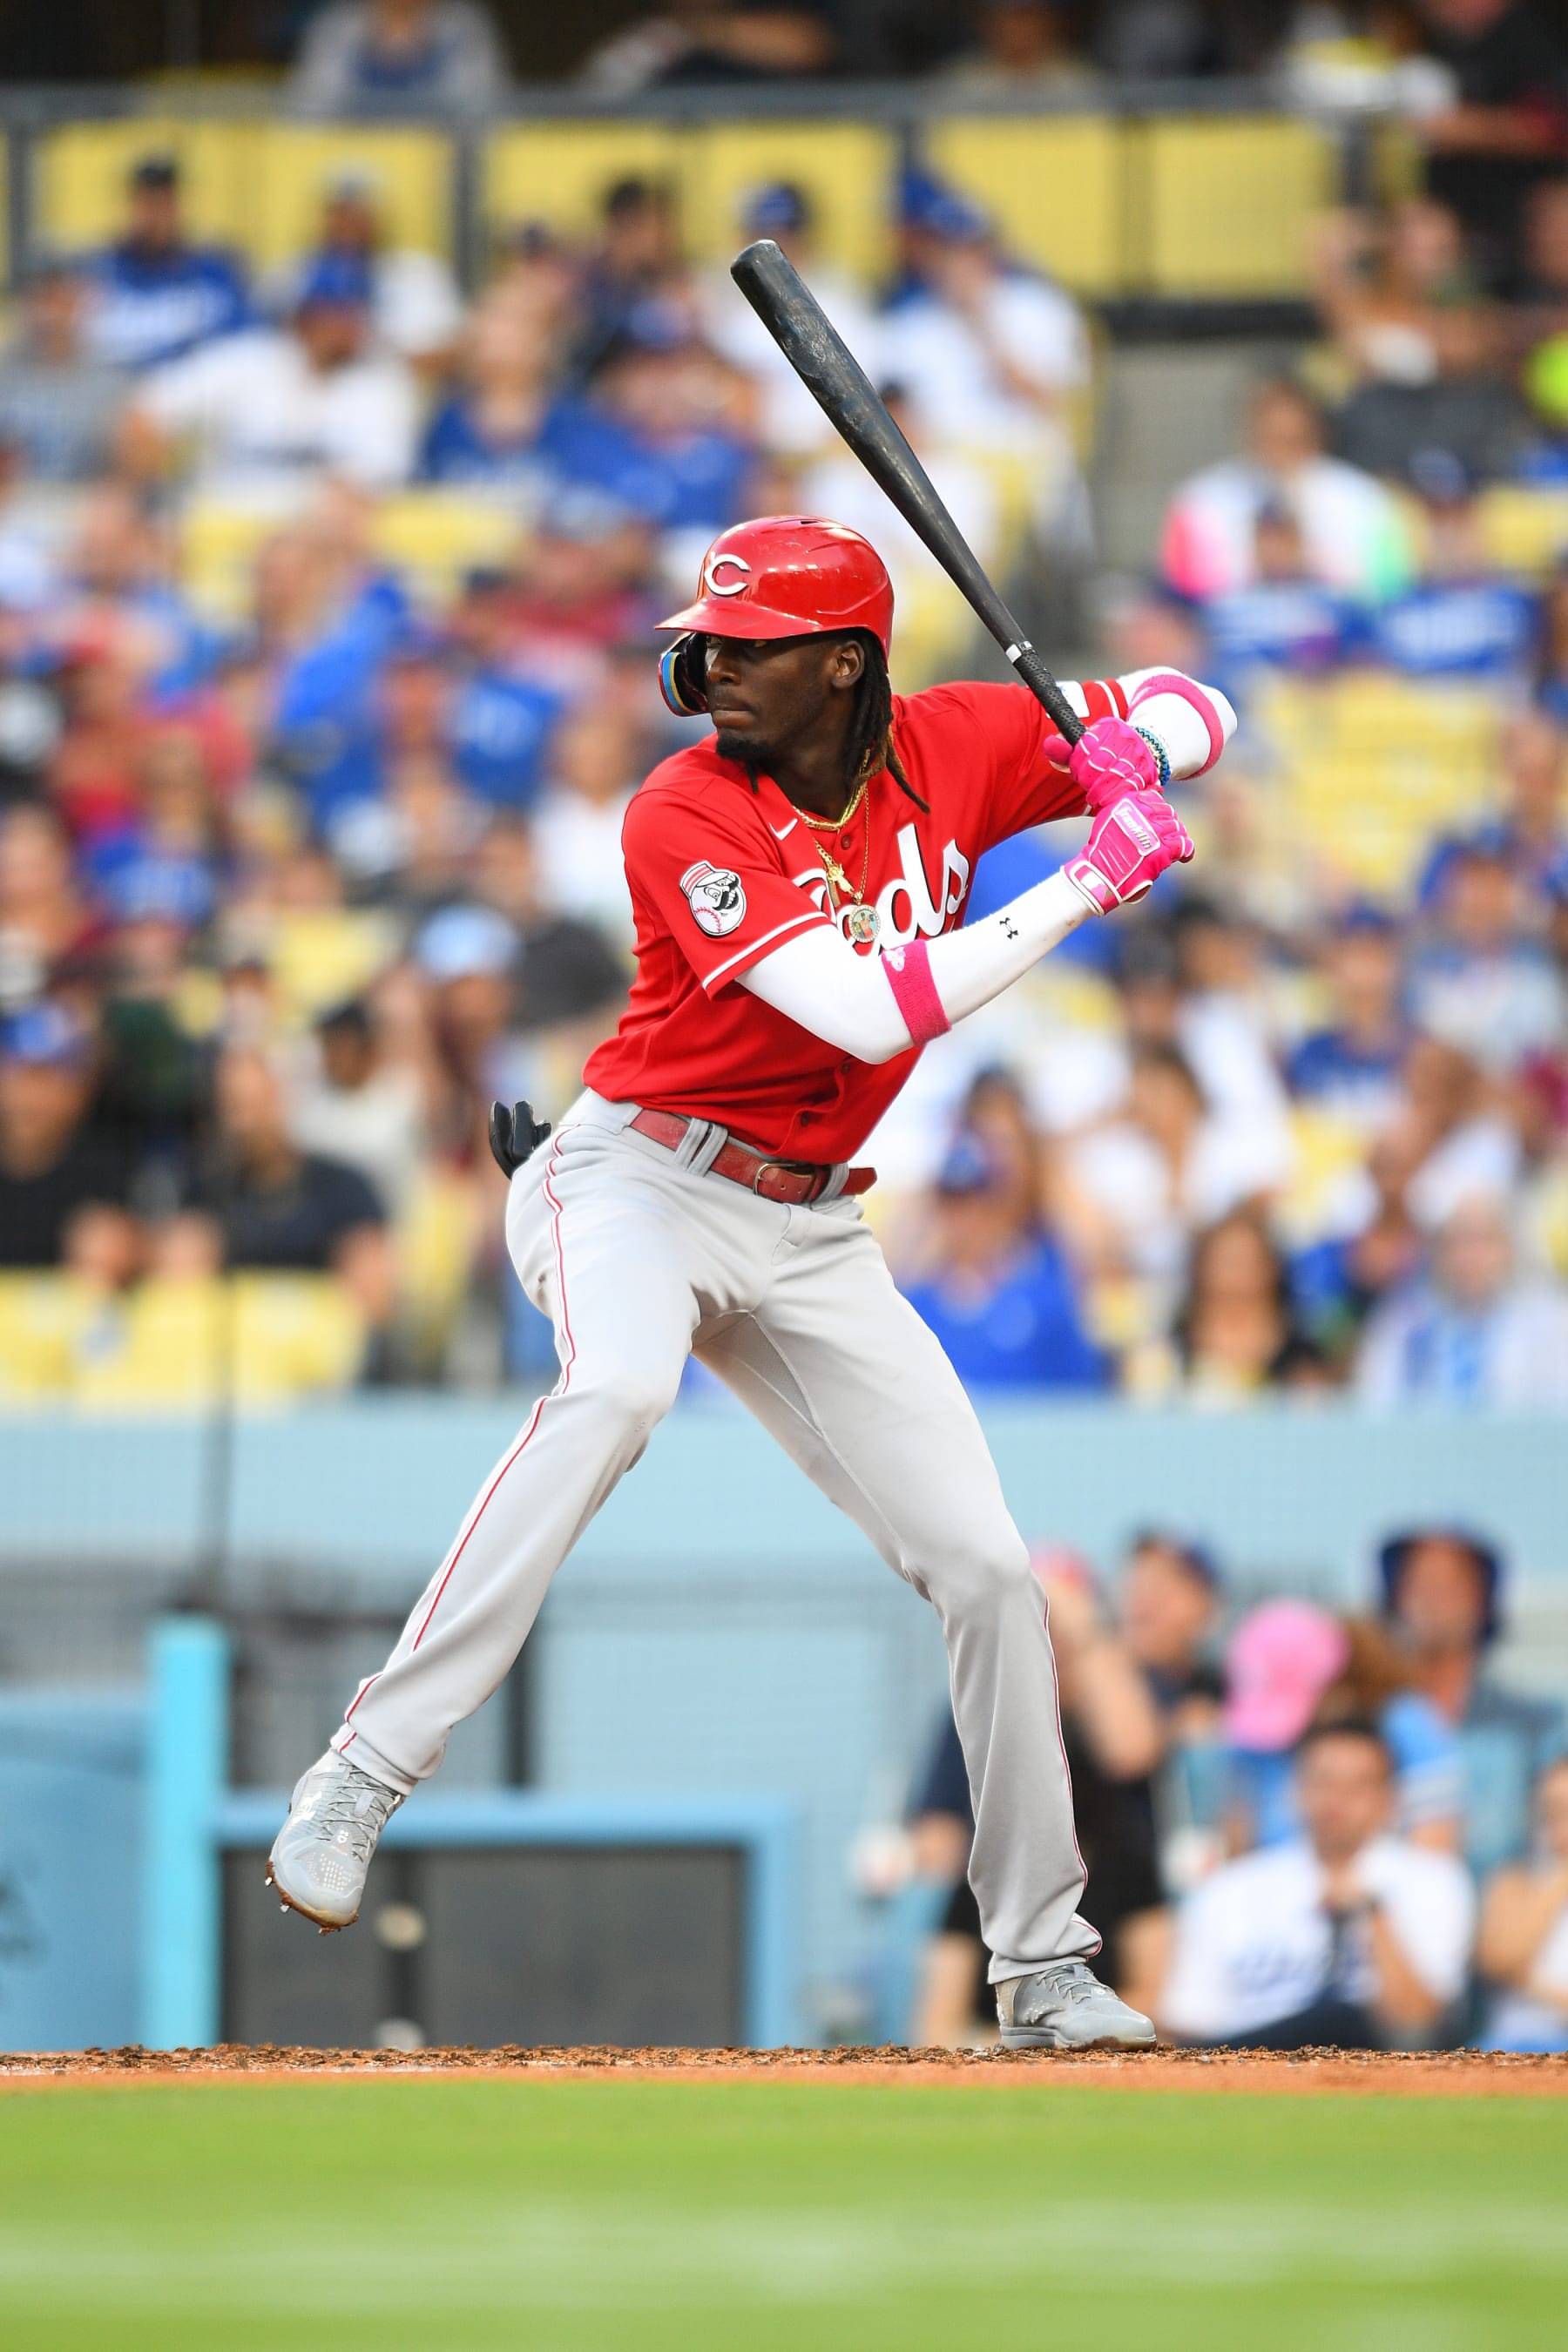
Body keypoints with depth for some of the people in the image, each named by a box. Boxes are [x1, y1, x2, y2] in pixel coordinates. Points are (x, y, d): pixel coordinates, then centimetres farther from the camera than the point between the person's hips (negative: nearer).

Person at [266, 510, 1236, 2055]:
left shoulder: (949, 749, -1)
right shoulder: (686, 814, -17)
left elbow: (1191, 708, 11)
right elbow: (873, 1011, -28)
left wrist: (1127, 747, -13)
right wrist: (1091, 884, -25)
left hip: (812, 1232, 6)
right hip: (641, 1180, -6)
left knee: (987, 1569, 1)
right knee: (614, 1391, -38)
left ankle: (1043, 1968, 14)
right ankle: (359, 1783, -40)